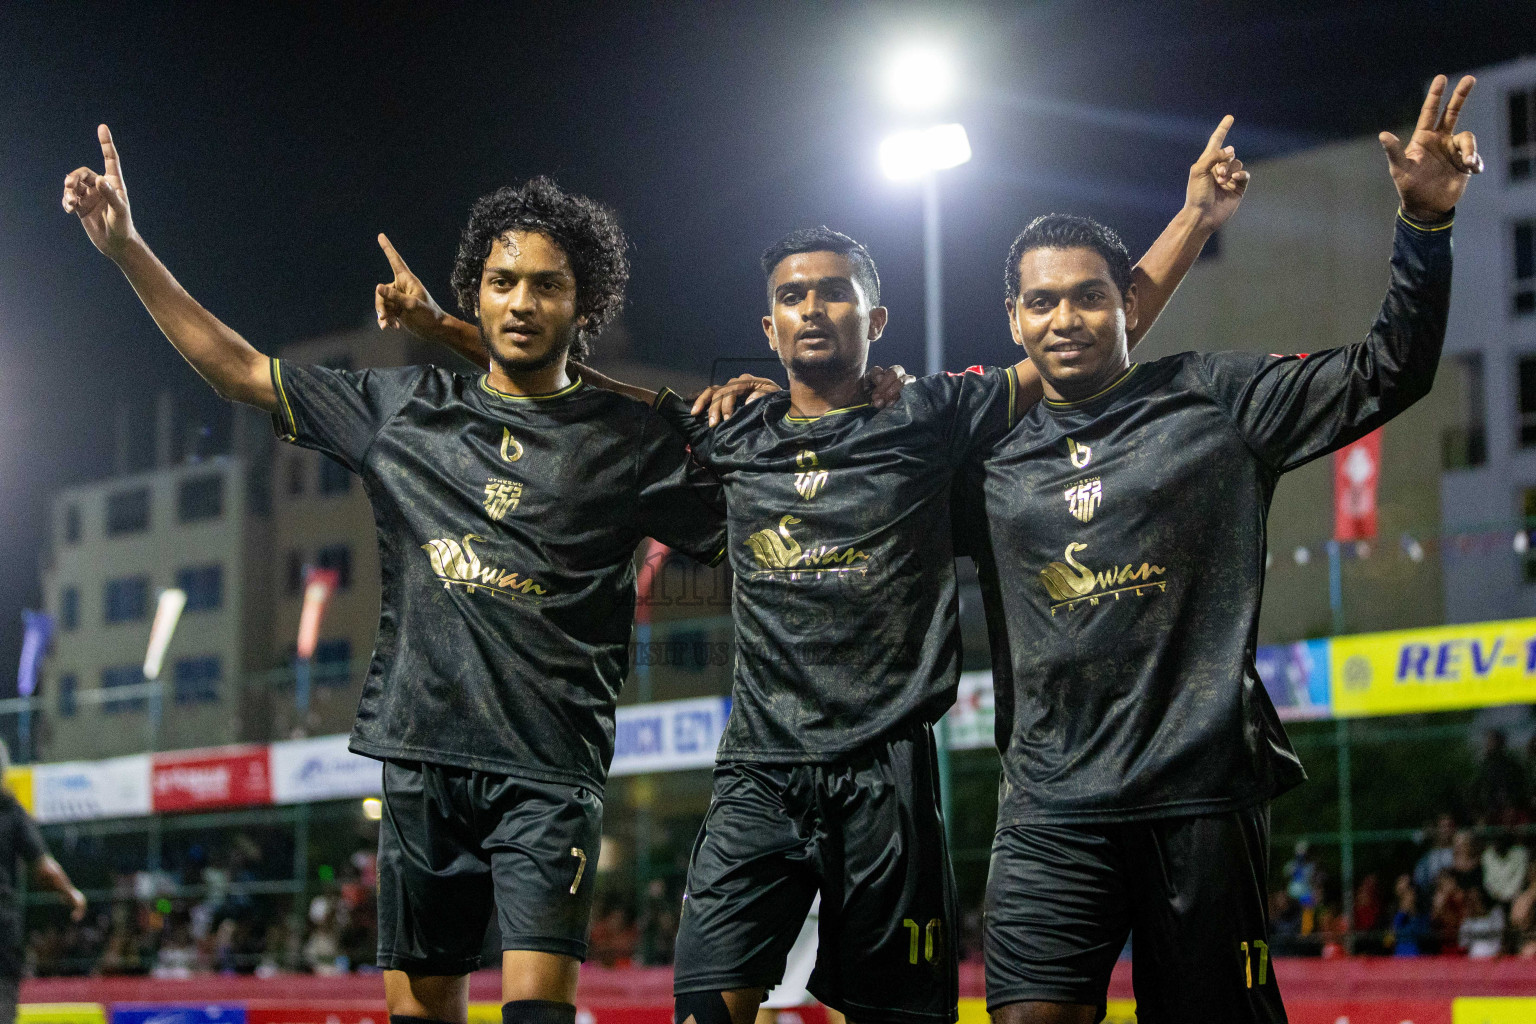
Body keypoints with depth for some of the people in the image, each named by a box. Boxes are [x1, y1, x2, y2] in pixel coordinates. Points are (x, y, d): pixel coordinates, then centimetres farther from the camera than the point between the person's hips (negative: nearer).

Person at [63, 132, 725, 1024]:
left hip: (549, 767, -3)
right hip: (424, 752, 3)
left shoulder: (628, 440, 4)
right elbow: (241, 371, 16)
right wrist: (127, 249, 15)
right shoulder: (404, 408, 11)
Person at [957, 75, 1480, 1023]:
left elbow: (1389, 374, 5)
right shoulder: (992, 456, 13)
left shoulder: (1214, 402, 7)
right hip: (1053, 809, 2)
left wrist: (1425, 224, -7)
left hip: (1202, 794, -1)